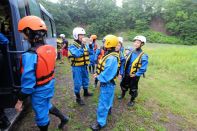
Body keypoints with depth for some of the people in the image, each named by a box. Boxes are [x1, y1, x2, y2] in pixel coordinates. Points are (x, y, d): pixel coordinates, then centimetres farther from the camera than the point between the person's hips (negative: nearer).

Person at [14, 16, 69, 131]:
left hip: (39, 91, -7)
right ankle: (63, 118, 46)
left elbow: (28, 82, -23)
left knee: (41, 114, 18)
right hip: (50, 85, 7)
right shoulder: (51, 49, -7)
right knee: (46, 105, 32)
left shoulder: (30, 56, -29)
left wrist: (20, 101, -10)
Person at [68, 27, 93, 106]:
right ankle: (78, 98, 19)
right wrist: (82, 45, -31)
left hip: (84, 66, 7)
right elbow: (77, 54, -31)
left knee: (85, 80, 22)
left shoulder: (84, 45, 4)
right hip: (77, 67, -7)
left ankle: (86, 92, 44)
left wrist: (90, 45, -10)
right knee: (78, 83, 2)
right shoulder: (72, 46, -15)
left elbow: (91, 52, 3)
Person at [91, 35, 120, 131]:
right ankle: (108, 109, 54)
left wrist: (98, 77, -14)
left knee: (103, 102, 3)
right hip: (106, 82, 10)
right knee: (108, 98, 29)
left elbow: (106, 75, -30)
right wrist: (98, 74, 1)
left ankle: (101, 122, 20)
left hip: (107, 83, -10)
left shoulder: (112, 58, -31)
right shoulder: (109, 54, 1)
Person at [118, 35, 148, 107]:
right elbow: (125, 62, 6)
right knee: (123, 85, 24)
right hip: (126, 74, 6)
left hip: (134, 76, -5)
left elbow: (143, 68, -20)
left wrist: (136, 75, -17)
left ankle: (132, 100, 39)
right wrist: (123, 71, 4)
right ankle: (123, 94, 52)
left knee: (133, 89, 13)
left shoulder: (143, 56, -20)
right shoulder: (131, 52, -2)